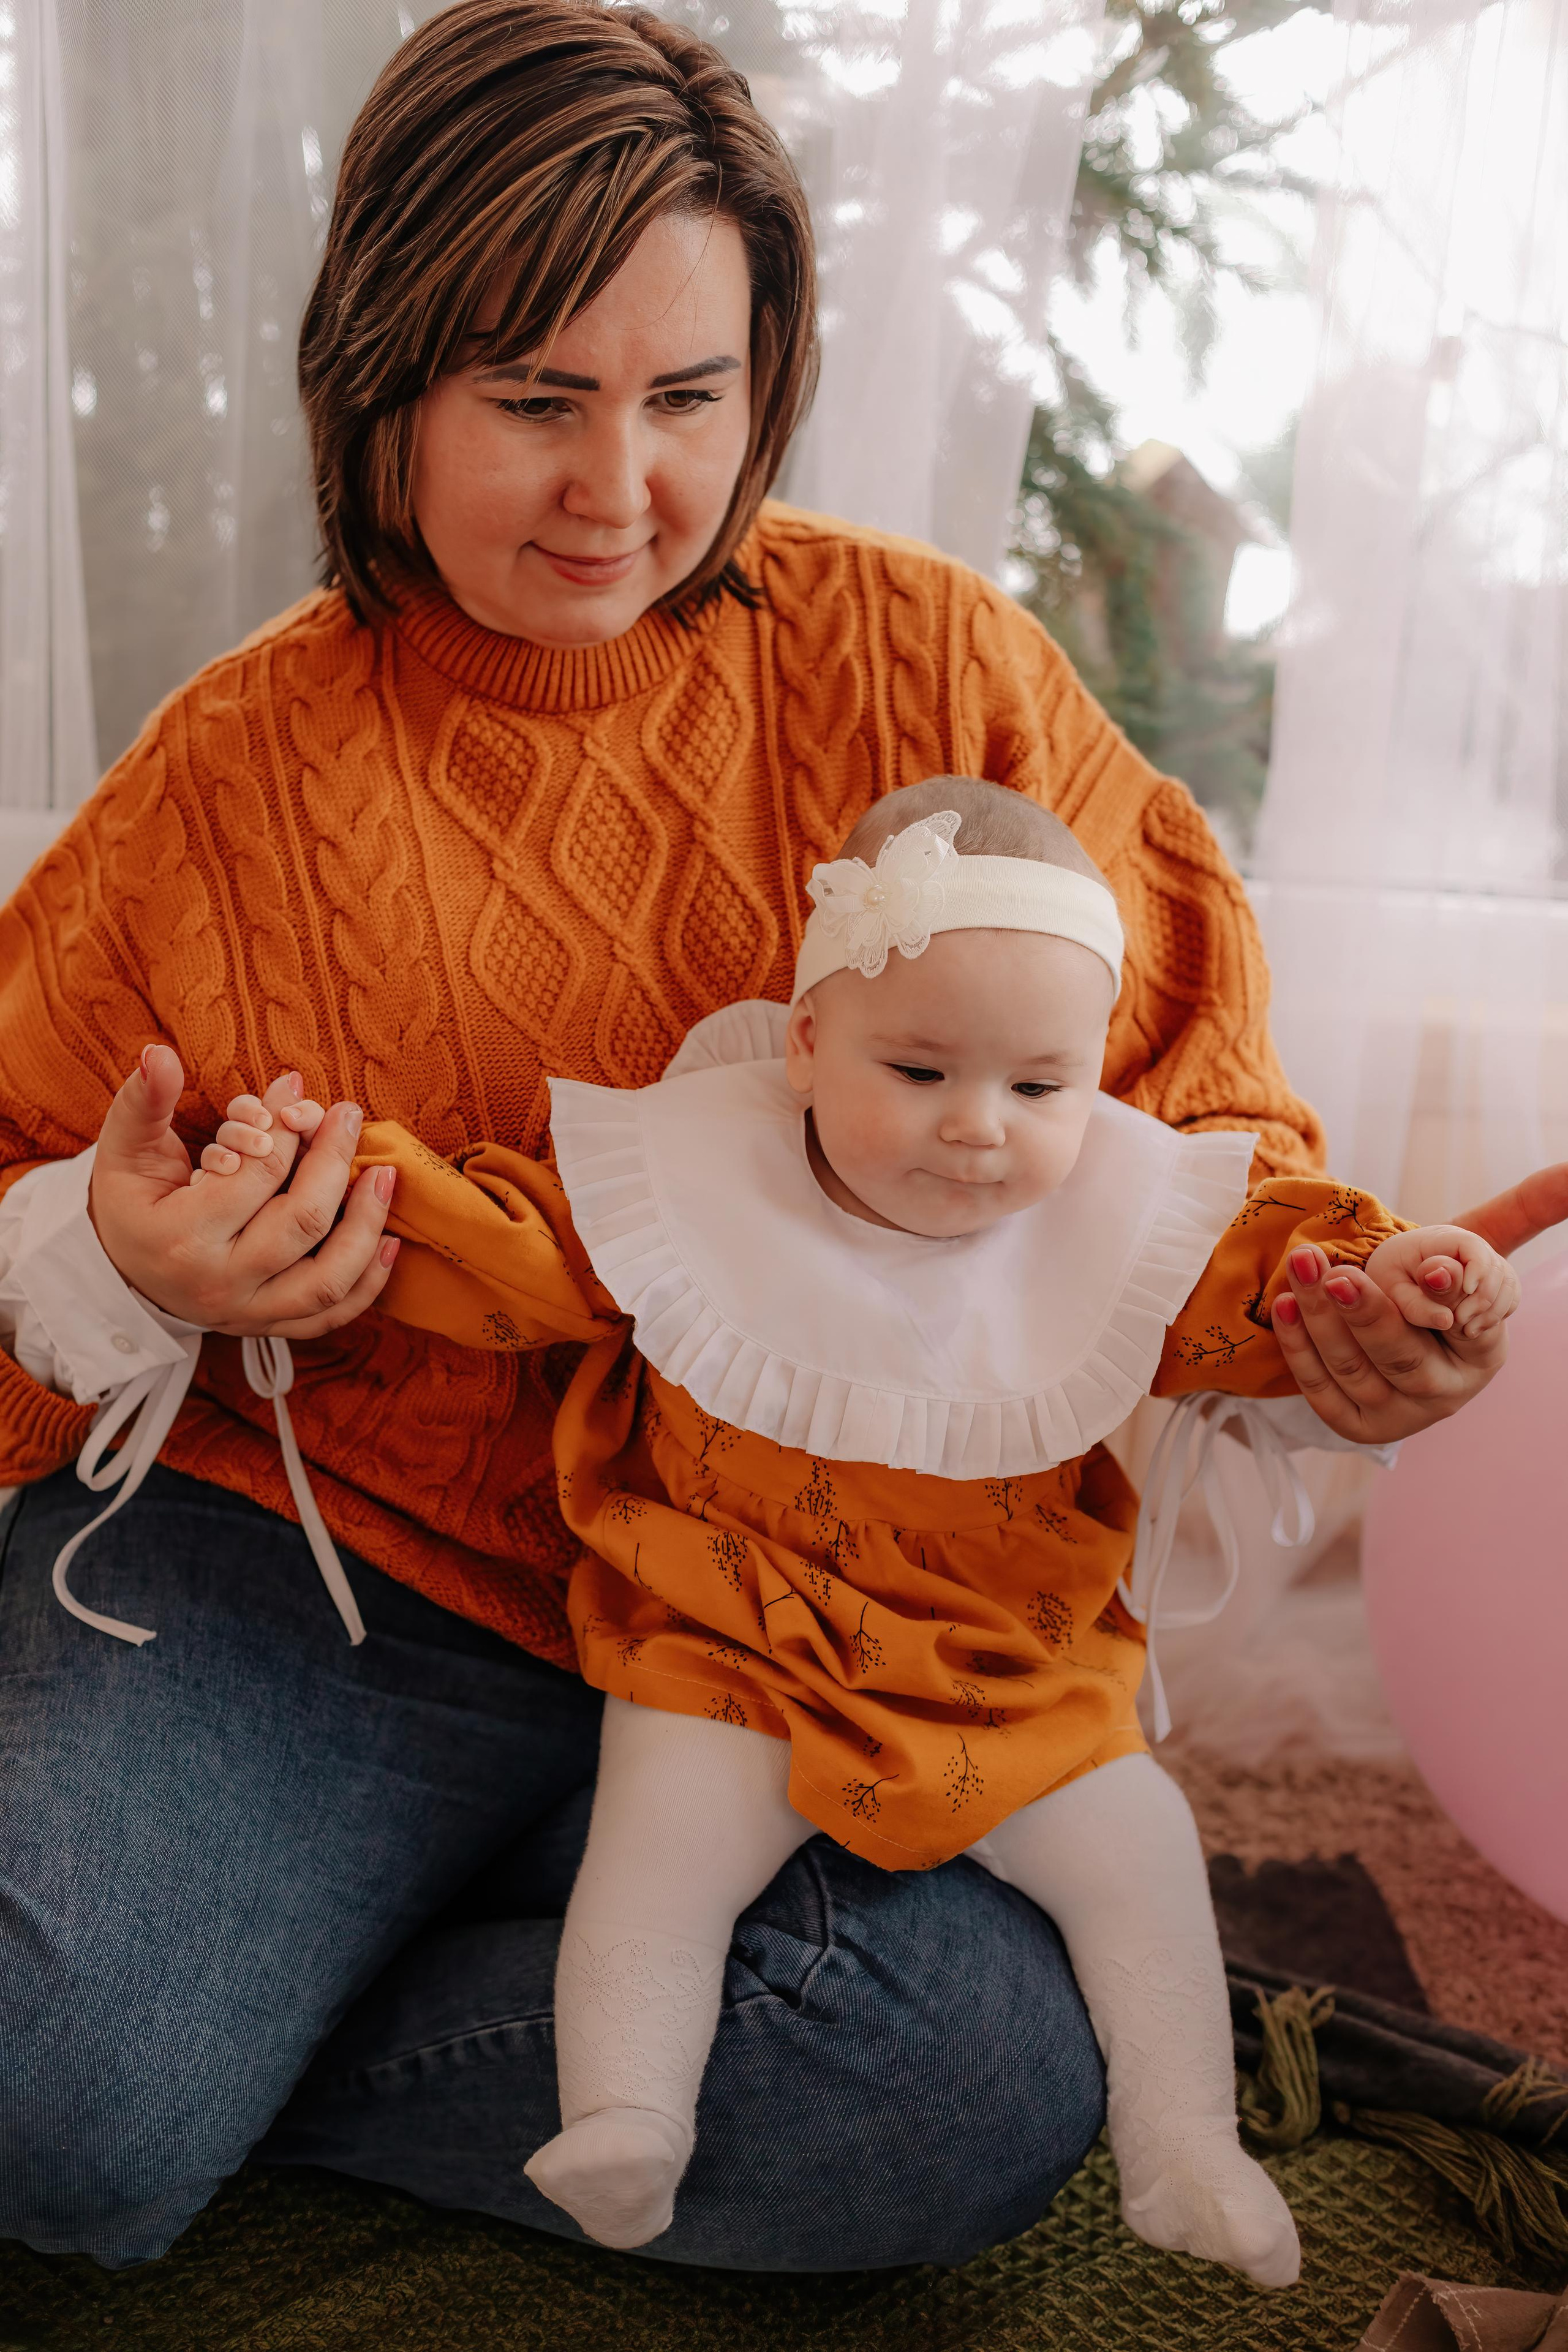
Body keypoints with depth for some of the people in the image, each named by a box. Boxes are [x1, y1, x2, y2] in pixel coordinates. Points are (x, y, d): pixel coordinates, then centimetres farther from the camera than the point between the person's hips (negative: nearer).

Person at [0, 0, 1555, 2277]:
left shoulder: (927, 661, -2)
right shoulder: (234, 772, -2)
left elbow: (1163, 1063, 5)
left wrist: (1320, 1293, -15)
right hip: (303, 1567, -2)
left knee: (995, 2078, -24)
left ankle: (245, 2035, -4)